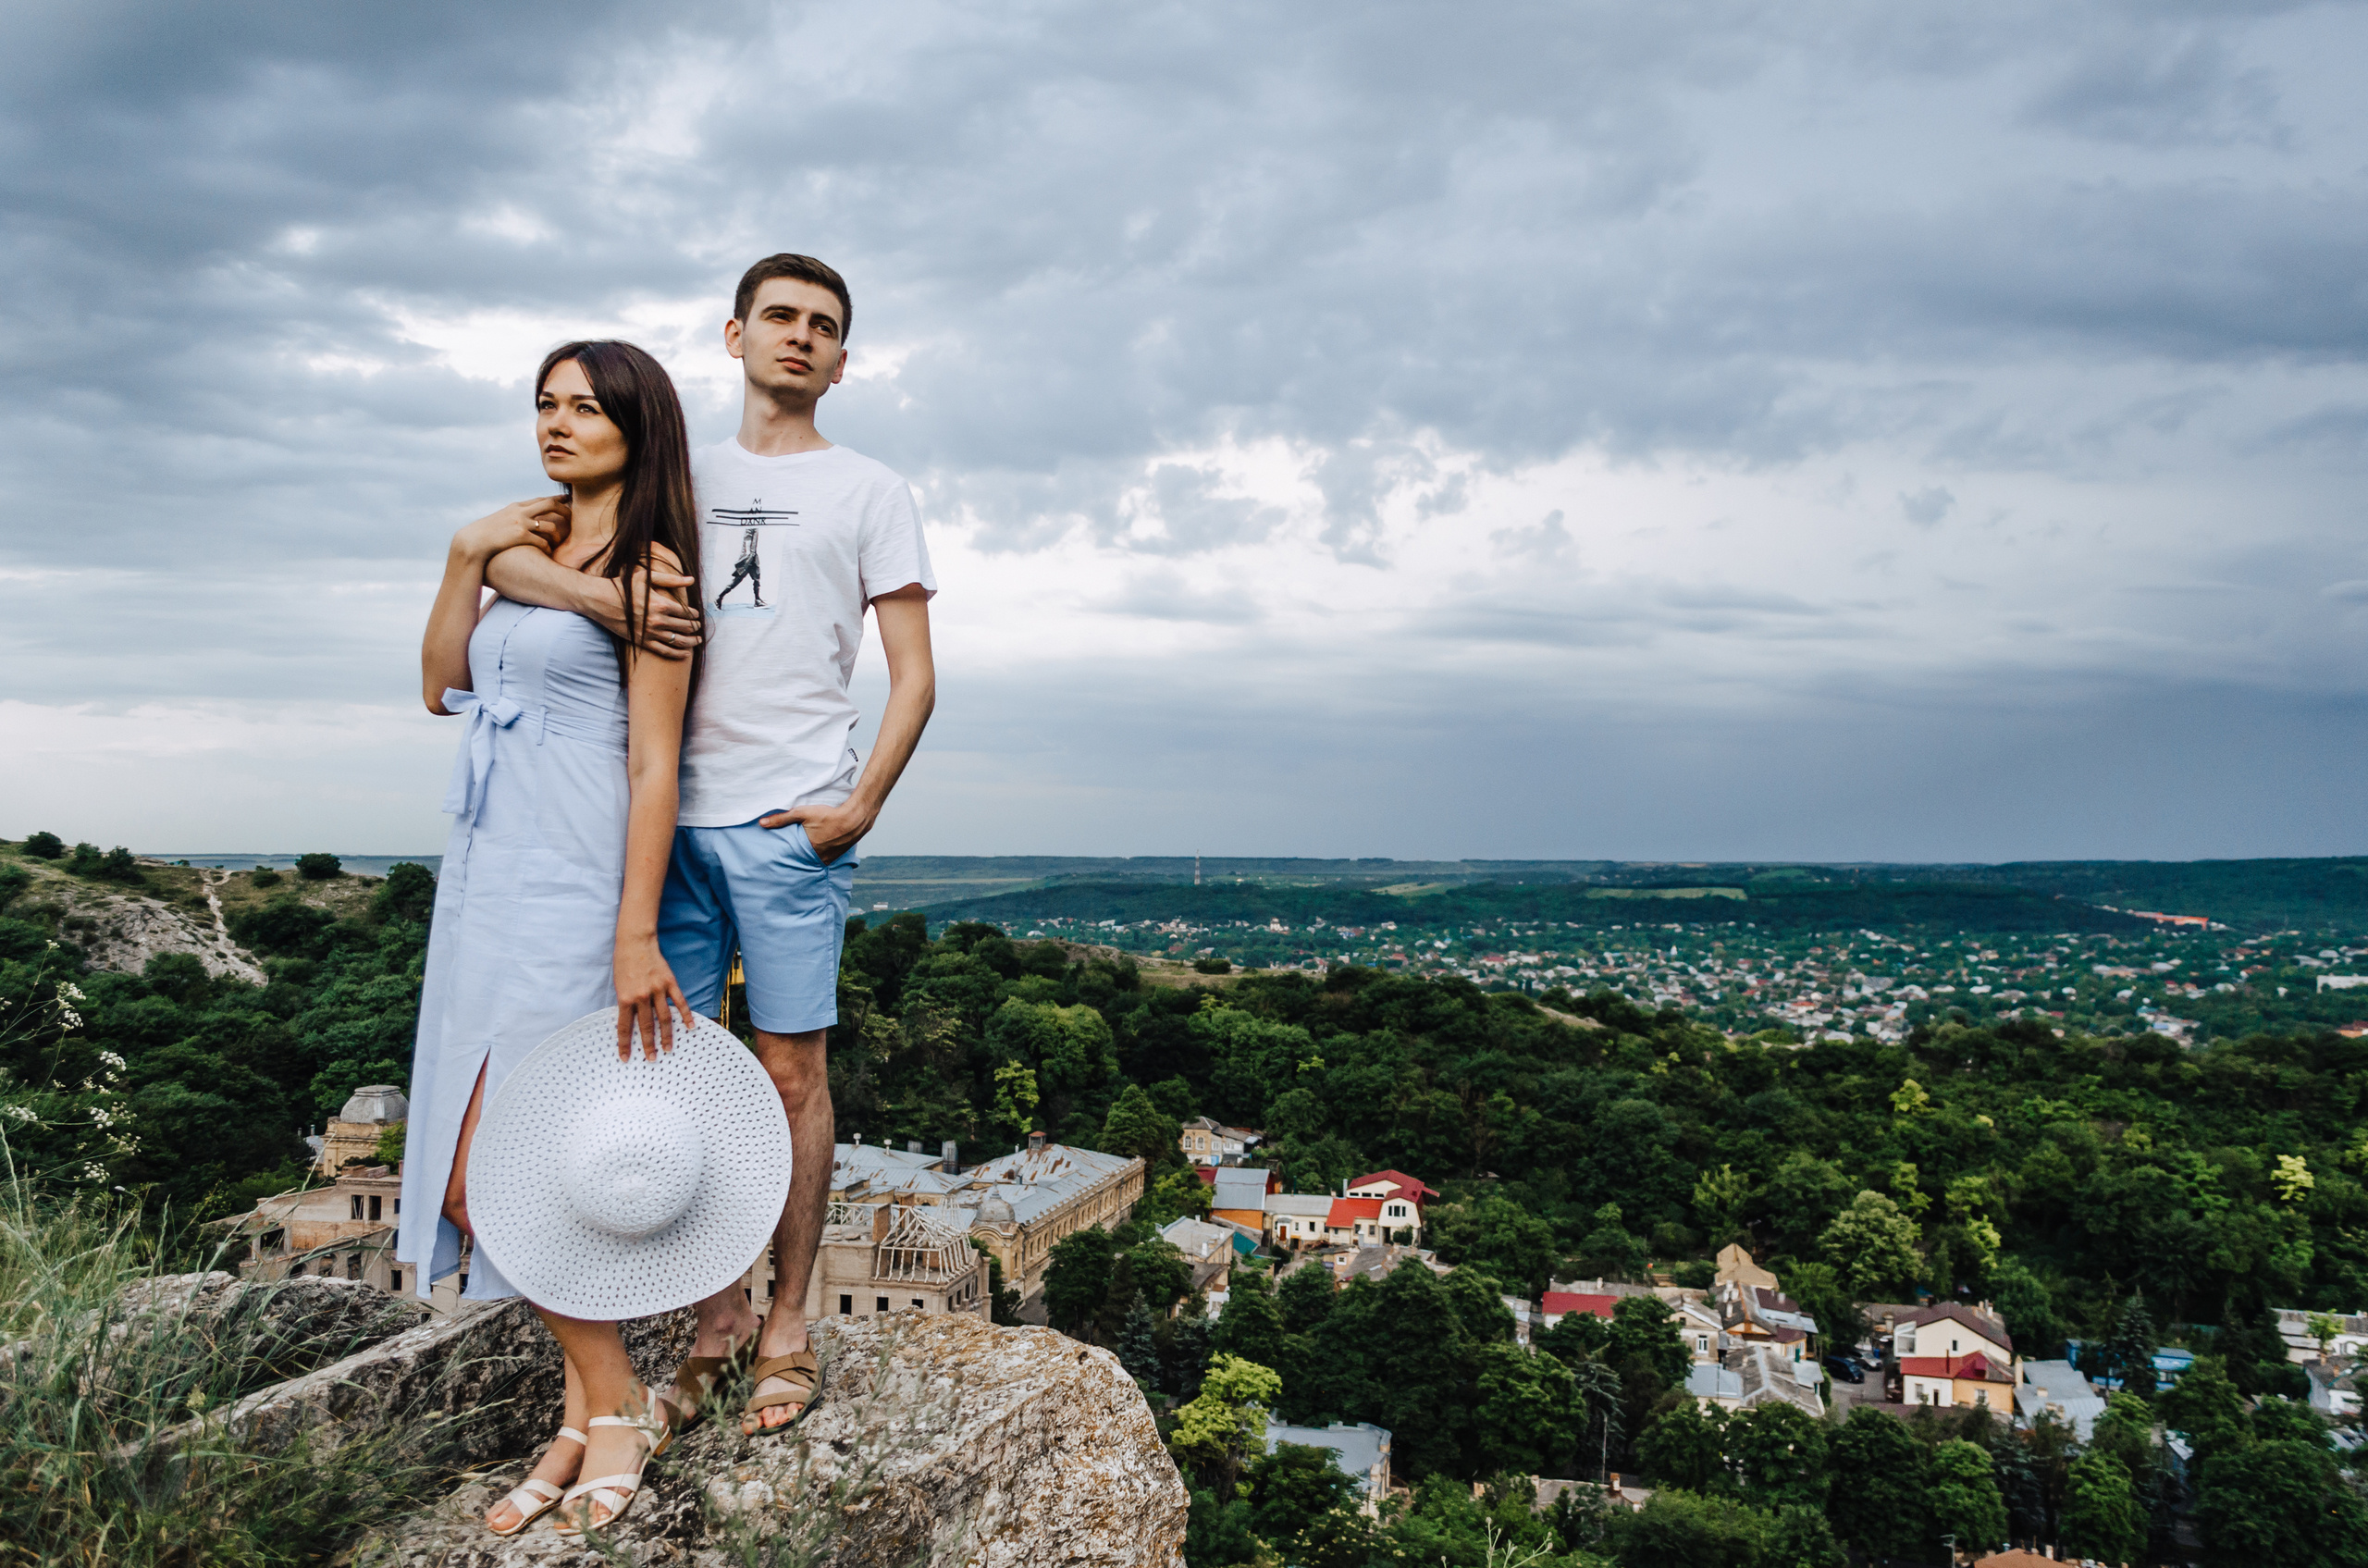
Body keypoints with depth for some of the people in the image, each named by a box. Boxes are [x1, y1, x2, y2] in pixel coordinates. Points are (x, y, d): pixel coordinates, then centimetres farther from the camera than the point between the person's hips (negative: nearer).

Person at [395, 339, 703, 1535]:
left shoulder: (647, 569, -7)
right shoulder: (533, 550, 16)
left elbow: (654, 765, -13)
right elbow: (442, 686, 15)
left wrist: (636, 938, -18)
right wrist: (464, 557, 4)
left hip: (570, 886, -8)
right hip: (487, 879, 8)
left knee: (489, 1175, -9)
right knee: (474, 1174, 7)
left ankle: (616, 1405, 9)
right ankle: (588, 1412, 19)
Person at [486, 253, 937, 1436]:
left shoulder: (869, 493, 8)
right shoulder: (674, 473, 17)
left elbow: (914, 676, 3)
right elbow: (503, 552, 8)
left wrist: (859, 806, -8)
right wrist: (605, 595, -12)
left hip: (789, 826, -3)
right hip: (669, 816, 4)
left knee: (790, 1073, 1)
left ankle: (786, 1330, 13)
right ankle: (715, 1311, 21)